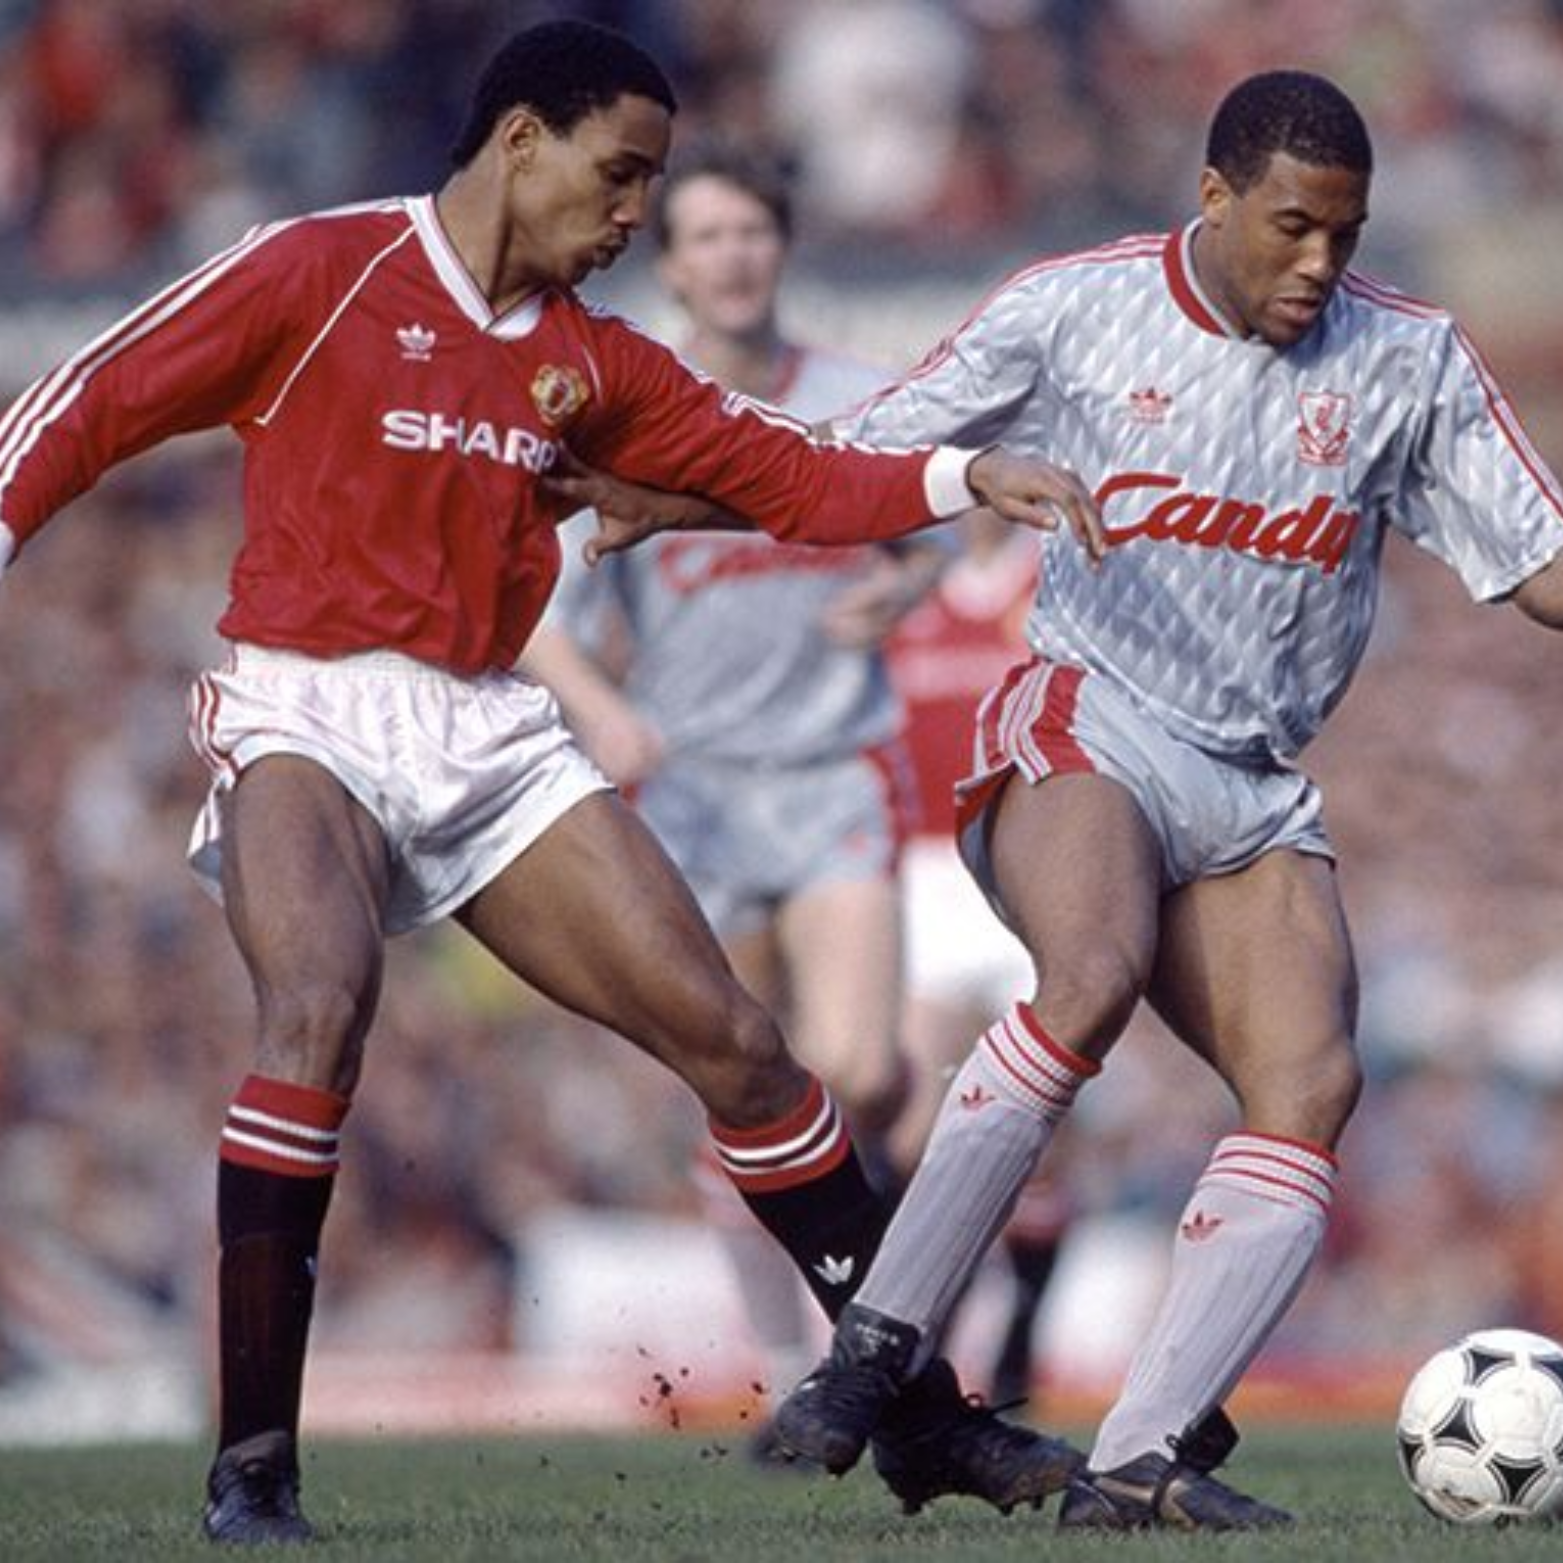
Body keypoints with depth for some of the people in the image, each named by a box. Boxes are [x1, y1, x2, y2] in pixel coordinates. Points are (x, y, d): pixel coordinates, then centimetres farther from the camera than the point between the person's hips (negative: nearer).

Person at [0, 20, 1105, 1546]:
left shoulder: (588, 359, 11)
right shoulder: (316, 274, -6)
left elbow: (788, 476, 15)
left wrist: (964, 479, 0)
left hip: (491, 736, 6)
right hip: (306, 717, -6)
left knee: (732, 1041, 0)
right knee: (320, 1008, -33)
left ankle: (921, 1412, 13)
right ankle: (251, 1468, -26)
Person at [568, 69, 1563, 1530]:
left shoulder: (1412, 362, 5)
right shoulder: (1074, 311, -1)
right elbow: (856, 467, 3)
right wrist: (655, 496, -9)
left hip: (1254, 796, 4)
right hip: (1086, 733, -4)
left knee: (1310, 1082, -20)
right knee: (1094, 977, -34)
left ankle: (1142, 1459, -22)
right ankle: (875, 1349, -30)